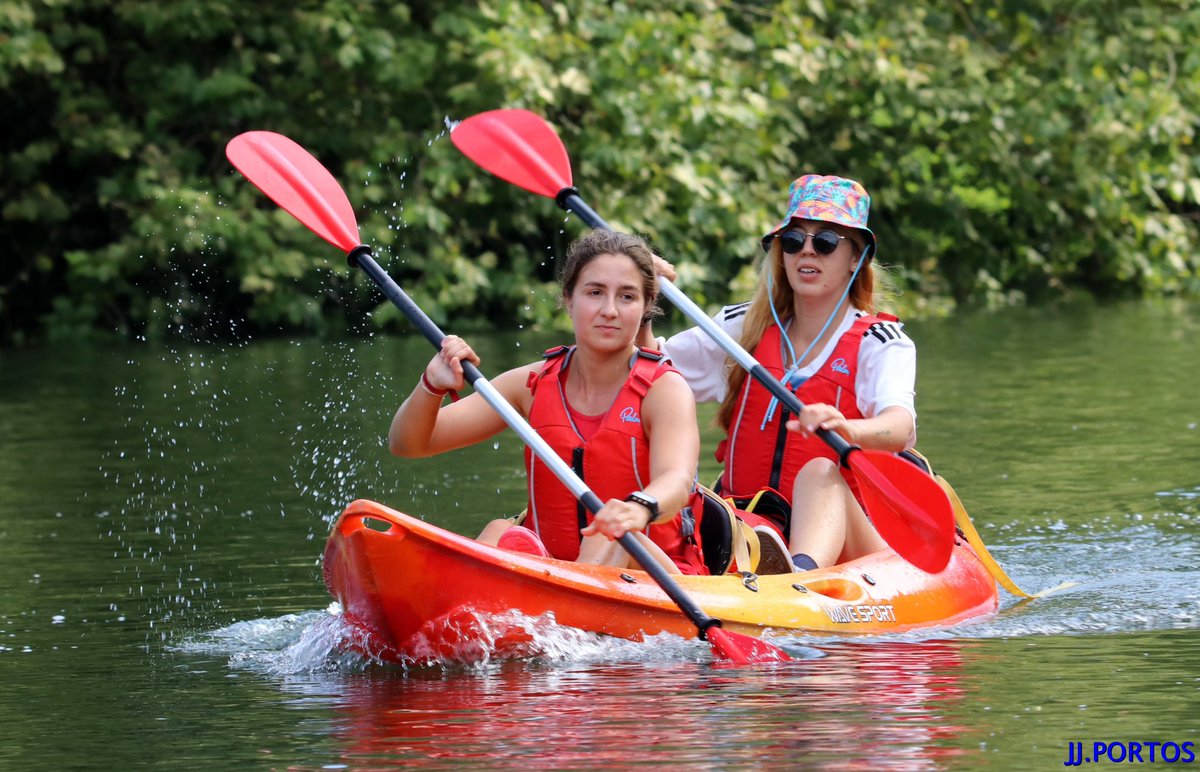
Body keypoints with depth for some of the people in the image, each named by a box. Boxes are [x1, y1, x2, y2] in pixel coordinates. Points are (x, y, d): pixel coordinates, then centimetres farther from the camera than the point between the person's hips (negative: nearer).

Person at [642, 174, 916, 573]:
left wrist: (847, 429, -43)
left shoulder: (881, 343, 2)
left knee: (821, 473, -37)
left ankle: (802, 572, -69)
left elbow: (899, 427, -19)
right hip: (746, 524, 5)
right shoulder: (744, 329, 17)